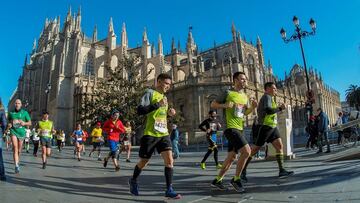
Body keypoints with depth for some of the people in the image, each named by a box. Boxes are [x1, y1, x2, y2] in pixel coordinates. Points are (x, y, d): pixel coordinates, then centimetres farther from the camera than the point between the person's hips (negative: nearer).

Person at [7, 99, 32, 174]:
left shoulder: (25, 113, 1)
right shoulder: (11, 113, 6)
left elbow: (30, 123, 4)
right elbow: (9, 121, 22)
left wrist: (24, 123, -16)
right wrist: (9, 125, 0)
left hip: (21, 132, 0)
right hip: (13, 131, 0)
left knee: (19, 150, 11)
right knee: (15, 147, -18)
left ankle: (17, 161, 37)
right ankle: (16, 165, -22)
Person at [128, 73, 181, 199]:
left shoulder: (164, 96, 17)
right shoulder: (150, 92, -7)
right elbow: (139, 111, -18)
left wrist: (169, 113, 7)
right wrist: (158, 104, -23)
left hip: (163, 134, 6)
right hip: (150, 134, -6)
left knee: (169, 159, -10)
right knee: (144, 161, 9)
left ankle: (169, 190, -2)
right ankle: (133, 181, 37)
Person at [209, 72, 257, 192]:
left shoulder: (245, 96, 15)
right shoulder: (228, 93, -6)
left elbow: (246, 112, 23)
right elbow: (212, 105, -3)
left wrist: (253, 107, 2)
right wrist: (225, 105, -20)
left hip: (240, 129, 8)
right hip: (231, 128, -8)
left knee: (232, 156, 11)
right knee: (246, 151, -18)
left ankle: (217, 180, 24)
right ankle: (236, 179, -1)